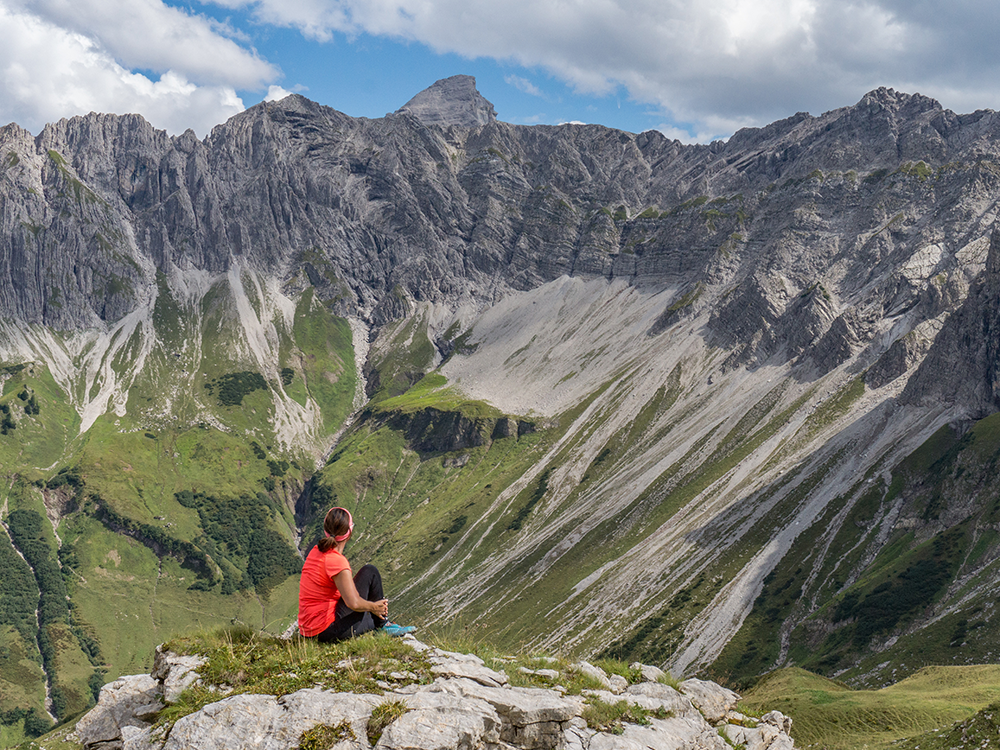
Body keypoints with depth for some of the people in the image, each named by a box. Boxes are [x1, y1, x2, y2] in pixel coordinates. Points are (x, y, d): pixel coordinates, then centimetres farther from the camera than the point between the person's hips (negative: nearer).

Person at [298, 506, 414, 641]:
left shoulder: (316, 551, 8)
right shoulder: (336, 561, -20)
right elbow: (354, 603, -27)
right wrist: (373, 607, -7)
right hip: (329, 632, -9)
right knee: (370, 572, 0)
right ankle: (382, 625, 13)